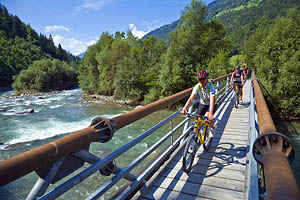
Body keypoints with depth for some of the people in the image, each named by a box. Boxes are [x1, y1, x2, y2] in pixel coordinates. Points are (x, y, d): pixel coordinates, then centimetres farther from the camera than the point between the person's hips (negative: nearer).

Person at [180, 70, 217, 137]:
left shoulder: (211, 87, -30)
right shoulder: (197, 87, -21)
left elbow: (212, 101, -41)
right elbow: (191, 98, -31)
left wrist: (210, 114, -56)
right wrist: (184, 108, -46)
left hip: (211, 105, -3)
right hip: (202, 104, 3)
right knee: (198, 120, -3)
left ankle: (213, 128, 8)